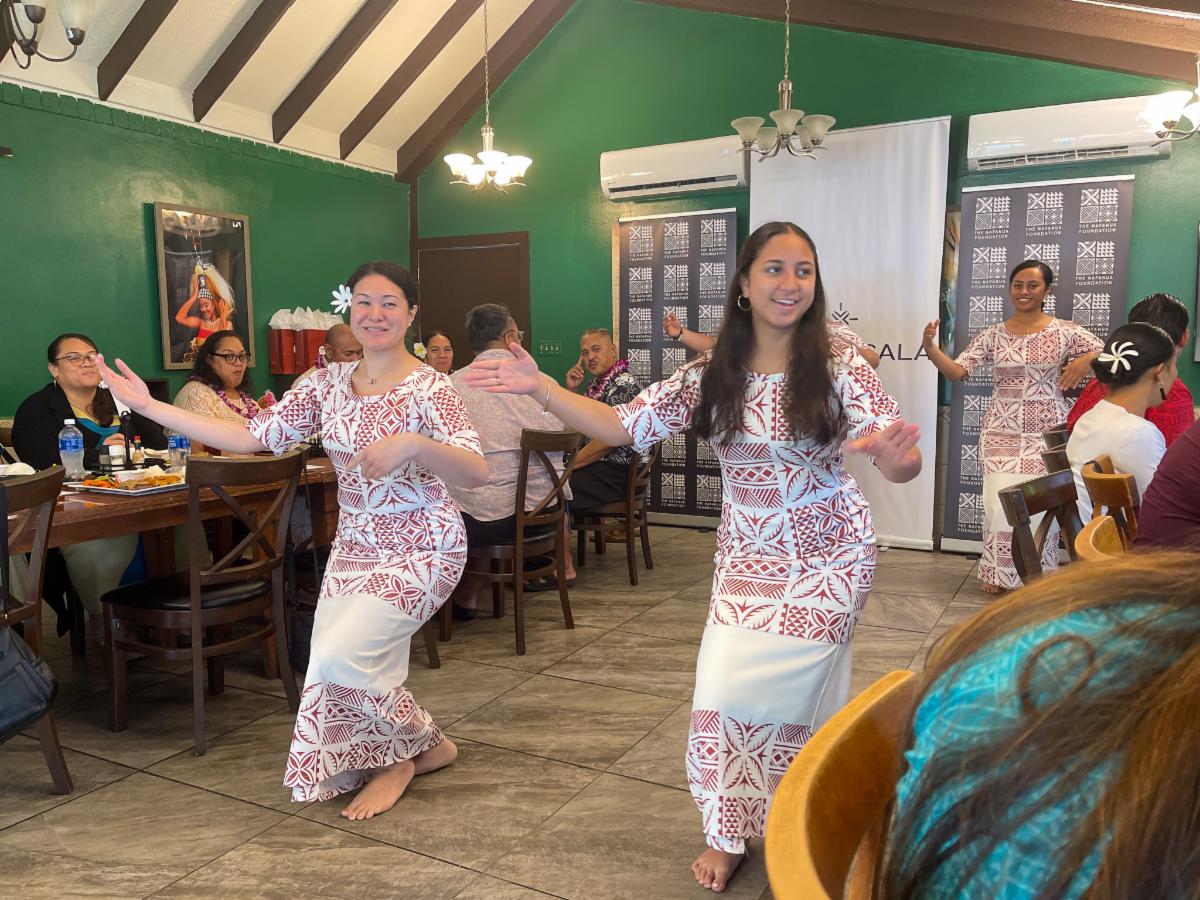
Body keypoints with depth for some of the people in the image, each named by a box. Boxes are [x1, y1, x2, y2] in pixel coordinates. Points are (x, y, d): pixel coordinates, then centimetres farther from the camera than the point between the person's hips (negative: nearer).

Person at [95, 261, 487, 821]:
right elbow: (248, 437, -1)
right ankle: (397, 758, 30)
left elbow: (477, 471, -24)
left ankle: (424, 746, 8)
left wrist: (413, 444, -40)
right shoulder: (330, 382, 3)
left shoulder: (429, 388, -13)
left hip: (421, 550, -6)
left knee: (338, 655, -21)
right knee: (333, 671, 0)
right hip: (353, 546, 6)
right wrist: (148, 406, -4)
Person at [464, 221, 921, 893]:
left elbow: (905, 466, -17)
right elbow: (622, 426, -7)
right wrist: (540, 387, -19)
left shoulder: (840, 370, -11)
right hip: (746, 559, 3)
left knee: (754, 688, -6)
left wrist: (897, 452, -42)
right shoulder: (711, 376, -4)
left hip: (831, 558, -2)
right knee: (725, 692, 0)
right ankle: (730, 831, 28)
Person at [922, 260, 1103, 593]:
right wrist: (930, 347, -19)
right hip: (1001, 431, 1)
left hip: (1048, 432, -1)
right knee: (1000, 501, -3)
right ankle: (998, 572, 13)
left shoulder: (1065, 331, 0)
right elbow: (957, 371, -3)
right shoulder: (992, 335, 4)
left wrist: (1086, 360, -18)